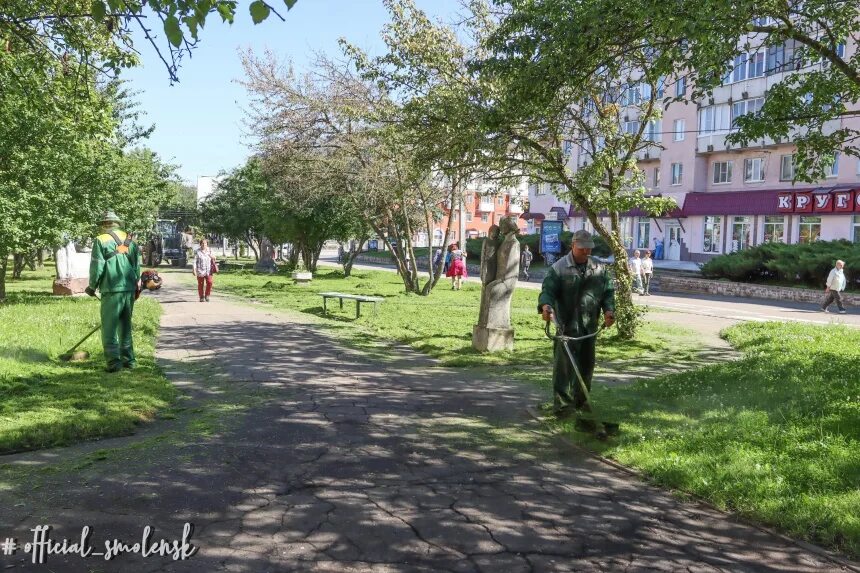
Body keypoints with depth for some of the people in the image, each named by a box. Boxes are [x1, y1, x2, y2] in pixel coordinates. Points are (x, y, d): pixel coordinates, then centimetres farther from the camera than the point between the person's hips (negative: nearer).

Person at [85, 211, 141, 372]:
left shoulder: (101, 240, -3)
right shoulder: (130, 240, 11)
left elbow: (97, 266, -6)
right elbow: (138, 265, 11)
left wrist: (92, 286, 7)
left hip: (112, 291, -5)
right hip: (130, 290, 5)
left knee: (109, 328, 1)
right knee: (125, 326, 16)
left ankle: (114, 362, -4)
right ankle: (128, 359, 19)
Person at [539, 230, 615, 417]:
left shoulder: (599, 268, 9)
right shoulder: (560, 267, -5)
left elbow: (608, 291, 14)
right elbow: (548, 289, -11)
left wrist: (608, 309, -3)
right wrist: (546, 305, -31)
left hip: (590, 326, 5)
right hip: (567, 325, -5)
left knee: (586, 365, 14)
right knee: (564, 365, -7)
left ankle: (581, 401, 30)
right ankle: (562, 405, -2)